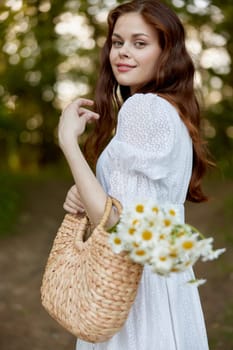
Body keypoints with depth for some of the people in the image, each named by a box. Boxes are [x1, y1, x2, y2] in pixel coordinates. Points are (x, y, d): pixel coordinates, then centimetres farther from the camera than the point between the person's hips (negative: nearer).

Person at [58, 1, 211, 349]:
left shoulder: (144, 107, -19)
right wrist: (83, 197, -2)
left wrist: (68, 140, -18)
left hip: (138, 282, -9)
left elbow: (120, 226, -24)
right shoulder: (172, 110, 10)